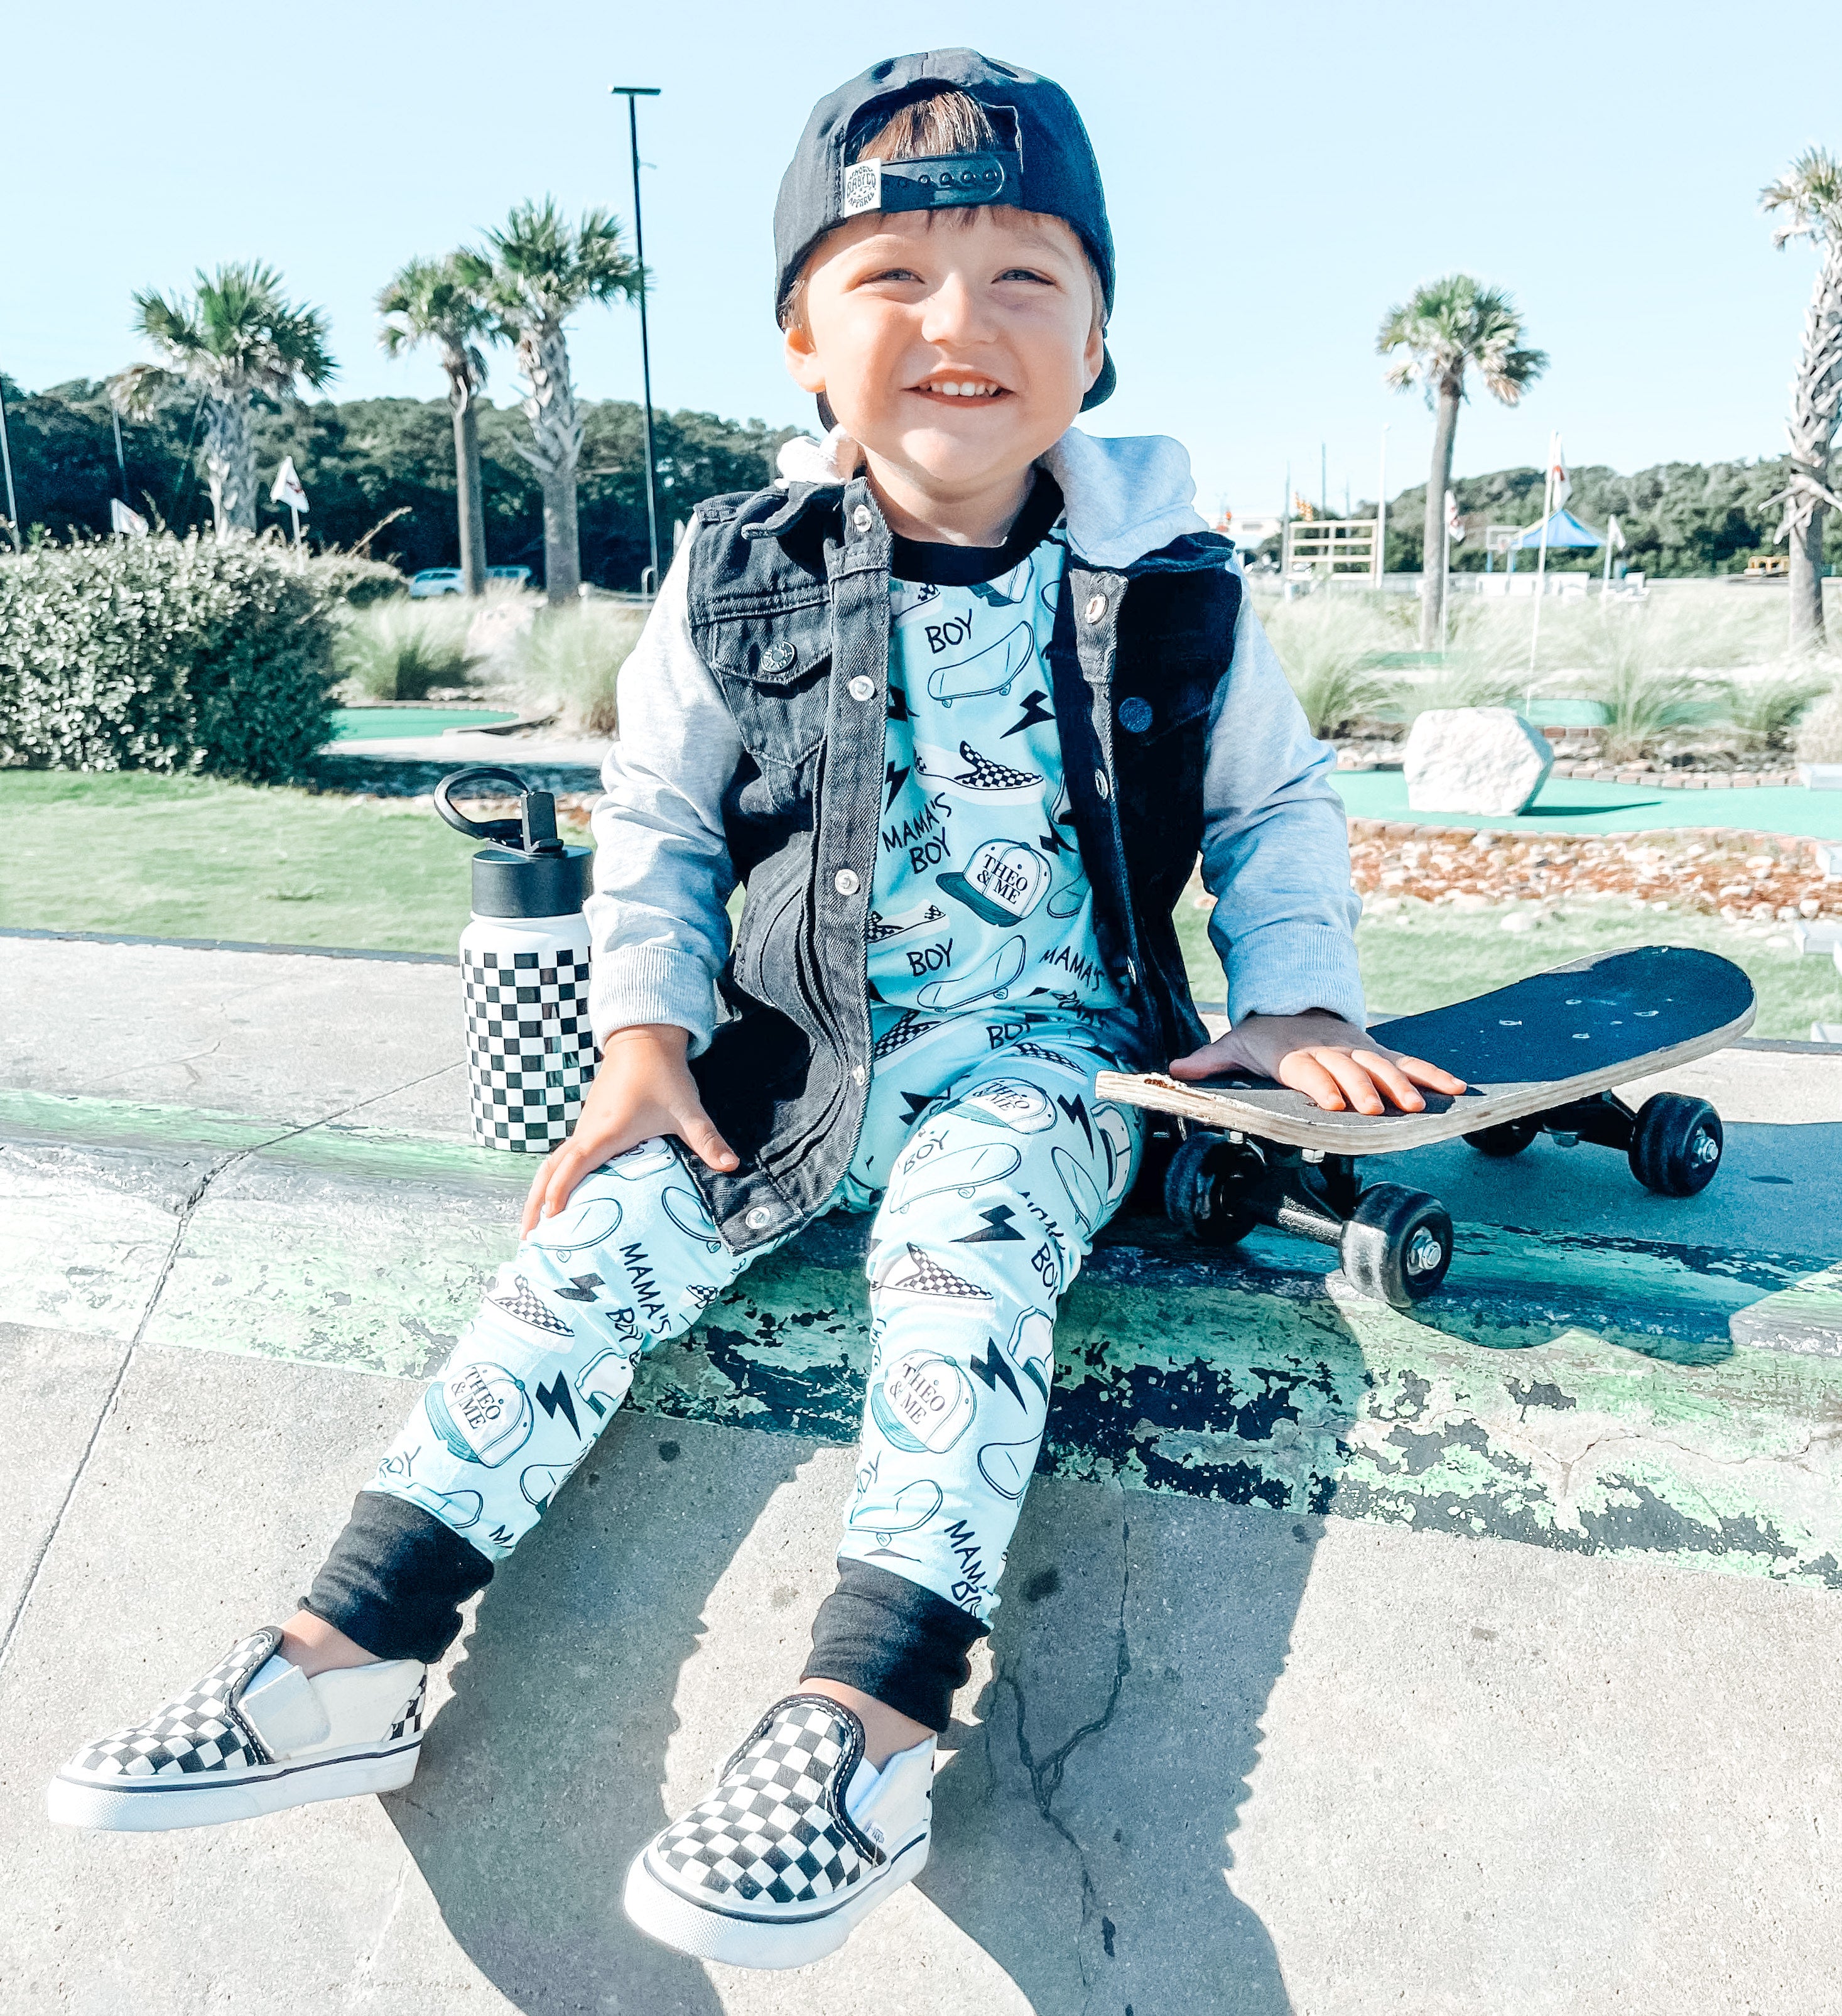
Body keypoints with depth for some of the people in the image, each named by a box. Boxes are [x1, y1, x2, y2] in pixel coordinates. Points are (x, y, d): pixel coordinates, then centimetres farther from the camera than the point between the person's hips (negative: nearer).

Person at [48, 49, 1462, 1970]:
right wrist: (648, 1032, -3)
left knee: (963, 1243, -31)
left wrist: (1295, 1001, -3)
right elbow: (654, 814, 9)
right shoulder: (741, 582, 0)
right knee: (599, 1241, -15)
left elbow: (1281, 806, 10)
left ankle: (868, 1728, -28)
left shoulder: (1170, 594, -2)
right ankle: (348, 1662, -9)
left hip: (1043, 1056, -1)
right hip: (796, 1057, 2)